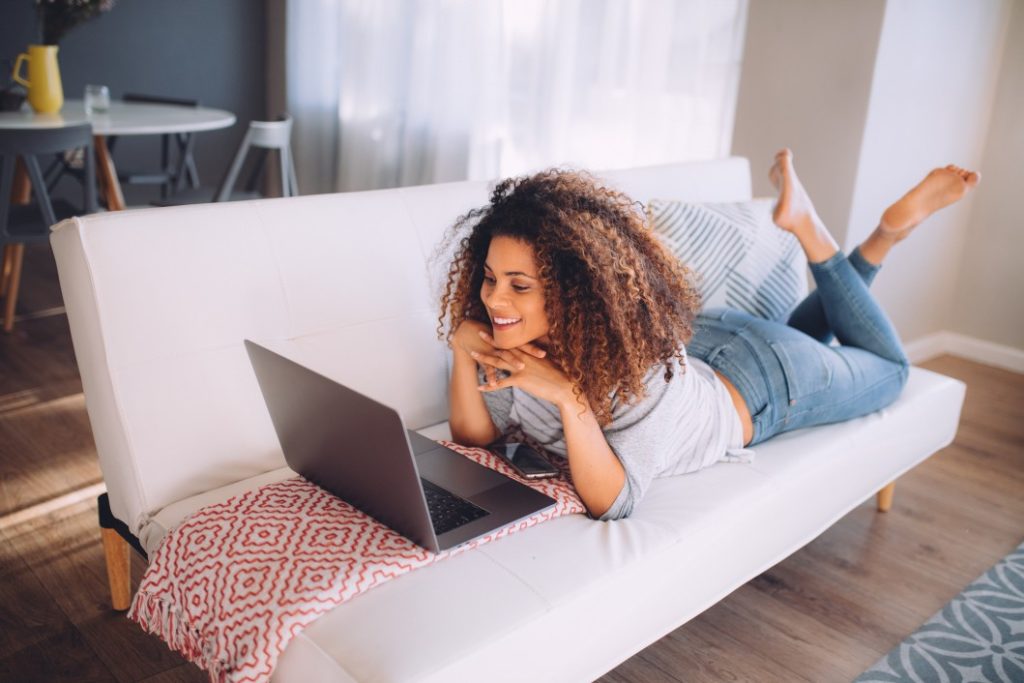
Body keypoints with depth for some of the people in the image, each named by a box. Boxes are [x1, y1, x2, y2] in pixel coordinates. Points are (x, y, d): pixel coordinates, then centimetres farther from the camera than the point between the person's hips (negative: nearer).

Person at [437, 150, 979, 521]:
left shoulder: (643, 362, -44)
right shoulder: (518, 338, -28)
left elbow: (612, 504, -44)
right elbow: (475, 438, -22)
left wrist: (568, 398, -56)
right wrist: (462, 350, -37)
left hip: (762, 382, -5)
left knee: (889, 369, 26)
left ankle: (850, 230, 24)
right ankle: (801, 218, 34)